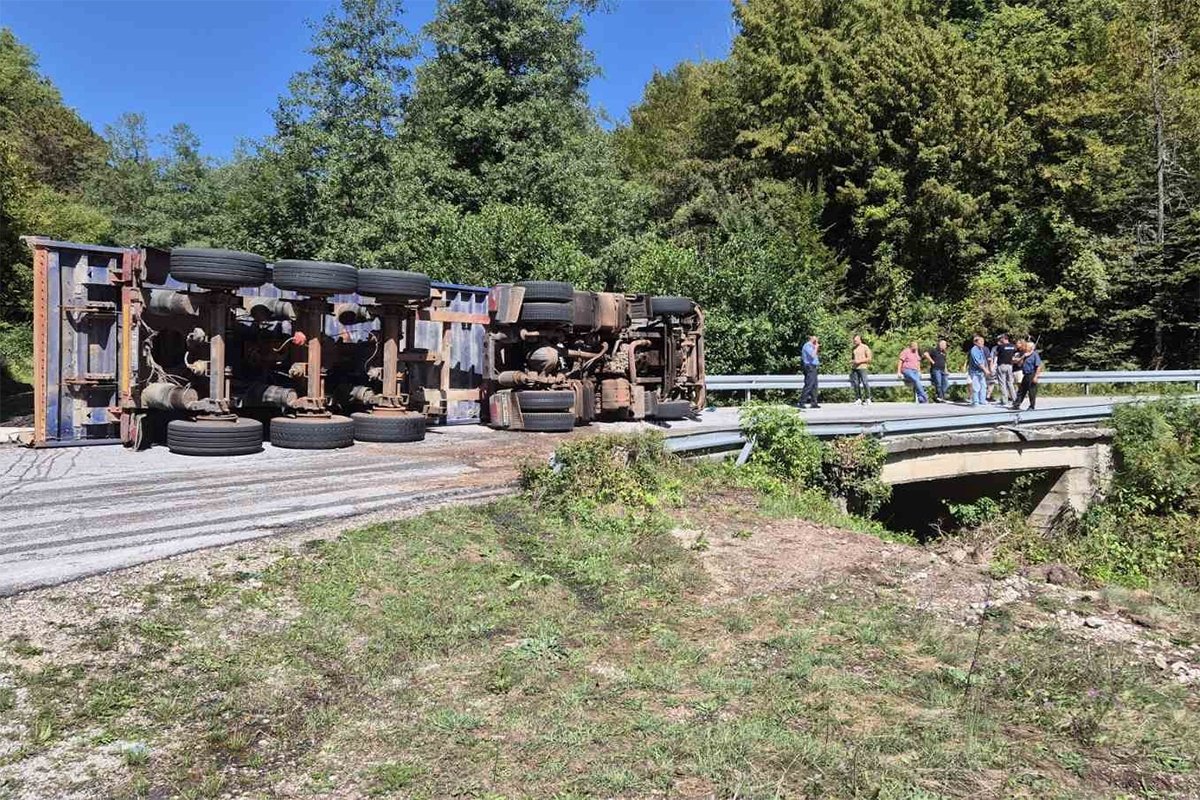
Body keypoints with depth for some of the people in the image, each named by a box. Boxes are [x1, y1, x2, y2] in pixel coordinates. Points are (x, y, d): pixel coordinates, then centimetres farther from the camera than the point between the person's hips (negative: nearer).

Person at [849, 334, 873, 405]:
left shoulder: (865, 347, 1)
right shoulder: (854, 348, 17)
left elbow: (869, 358, -4)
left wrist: (860, 361, -14)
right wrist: (852, 361, 3)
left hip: (862, 367, -5)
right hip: (854, 368, 5)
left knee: (865, 383, -11)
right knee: (856, 384, -1)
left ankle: (868, 398, -2)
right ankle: (858, 399, 4)